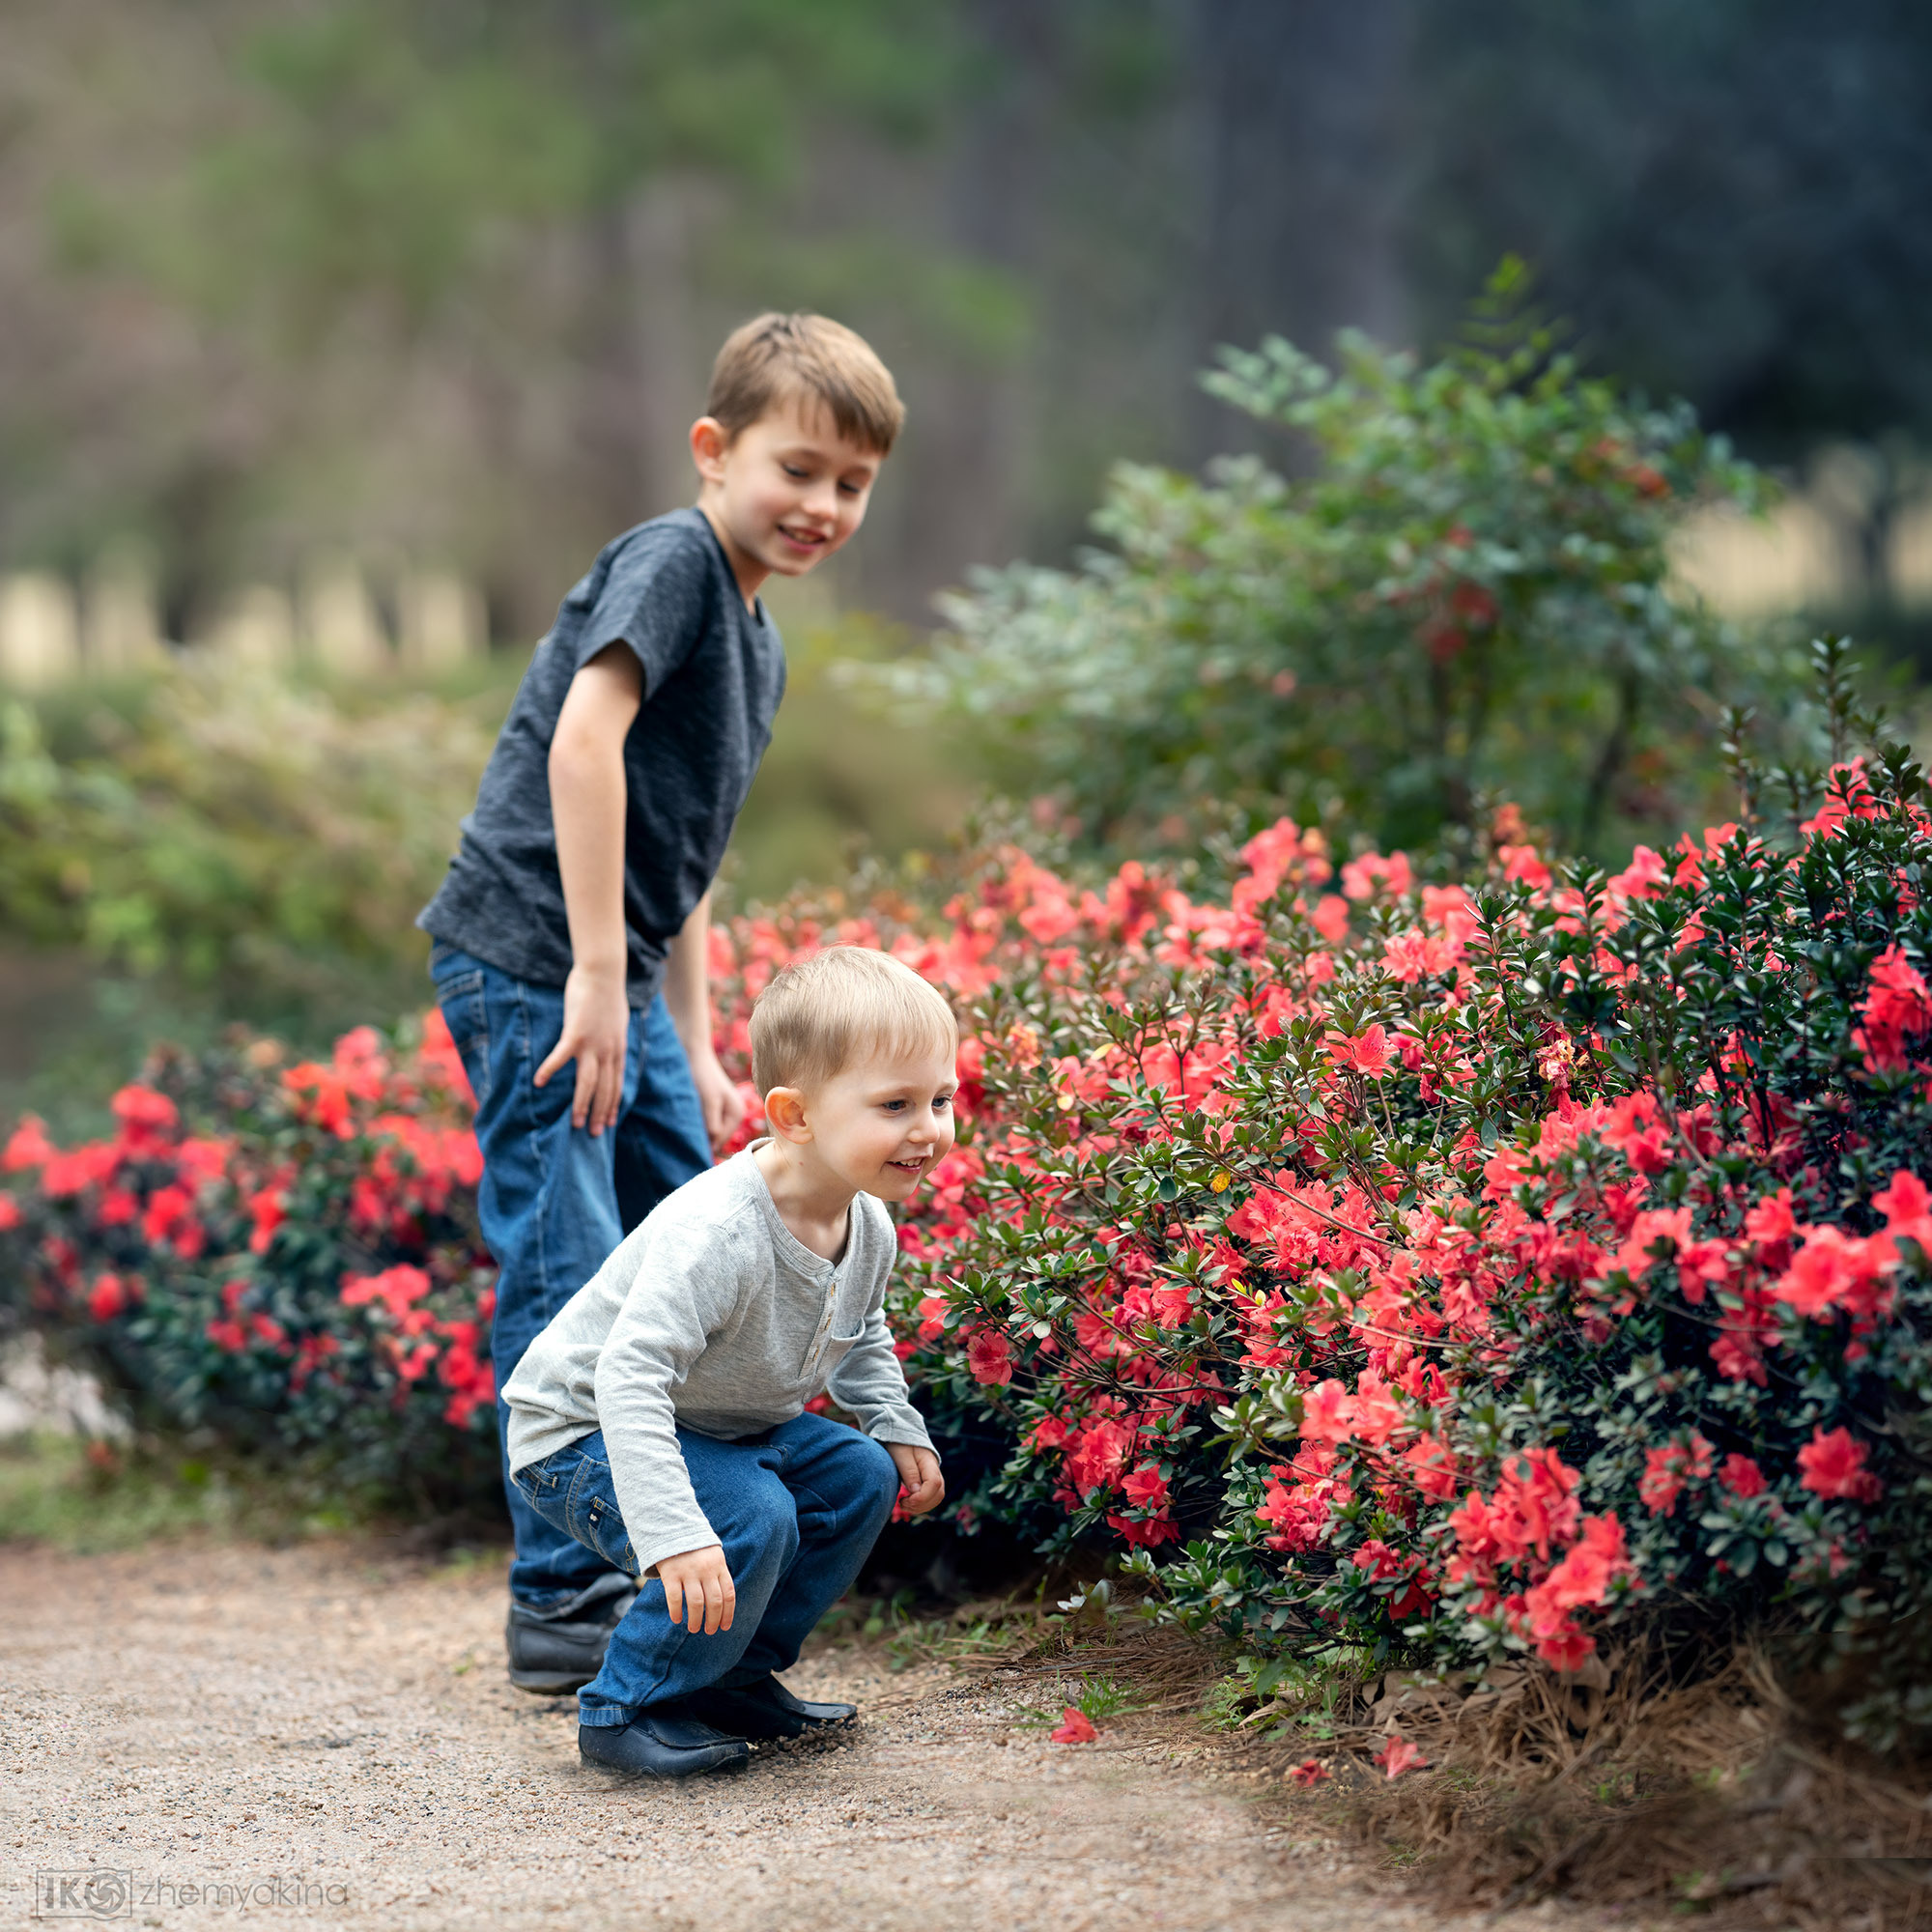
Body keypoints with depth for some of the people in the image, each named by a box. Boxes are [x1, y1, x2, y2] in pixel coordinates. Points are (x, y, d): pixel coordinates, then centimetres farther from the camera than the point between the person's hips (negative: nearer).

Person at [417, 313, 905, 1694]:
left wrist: (695, 1049, 21)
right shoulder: (671, 560, -13)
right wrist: (599, 975, -28)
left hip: (616, 983, 10)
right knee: (570, 1282, -8)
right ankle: (564, 1604, 0)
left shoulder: (758, 642, 17)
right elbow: (583, 736, -26)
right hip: (531, 966, -10)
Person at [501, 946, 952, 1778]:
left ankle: (733, 1678, 14)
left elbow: (861, 1337, 17)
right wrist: (674, 1535, -48)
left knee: (861, 1478, 0)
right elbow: (631, 1375, -42)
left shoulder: (868, 1227, -7)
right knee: (751, 1522, -28)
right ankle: (626, 1709, -9)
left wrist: (898, 1429, 4)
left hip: (724, 1424, 9)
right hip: (581, 1436, -9)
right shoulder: (716, 1234, -37)